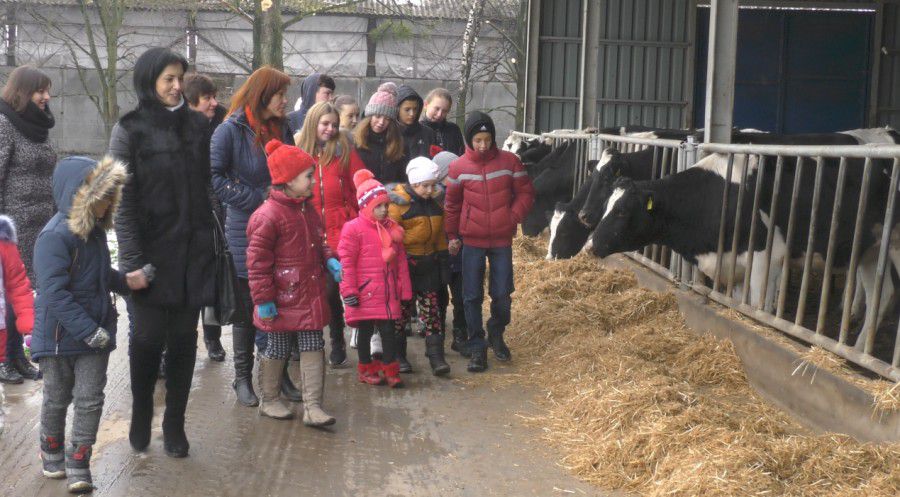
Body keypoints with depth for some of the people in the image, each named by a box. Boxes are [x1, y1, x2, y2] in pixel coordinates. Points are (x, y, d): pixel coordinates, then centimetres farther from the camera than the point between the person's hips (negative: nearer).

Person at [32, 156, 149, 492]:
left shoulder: (94, 230, 5)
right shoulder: (55, 237, -22)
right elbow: (55, 293, -26)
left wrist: (126, 281, 4)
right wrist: (90, 331, -26)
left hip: (96, 333, 6)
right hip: (60, 336, -6)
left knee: (90, 399, 4)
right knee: (57, 399, 13)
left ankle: (78, 464, 13)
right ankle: (52, 453, 36)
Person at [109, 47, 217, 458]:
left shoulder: (197, 126, 7)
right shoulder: (130, 131, -5)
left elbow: (208, 187, 9)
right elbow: (123, 201, -8)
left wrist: (213, 244, 4)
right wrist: (133, 261, -14)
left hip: (193, 254, 3)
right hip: (151, 255, -3)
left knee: (184, 339, 7)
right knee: (148, 338, 6)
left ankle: (175, 424, 20)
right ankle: (141, 416, 28)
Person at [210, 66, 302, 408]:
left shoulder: (282, 129, 10)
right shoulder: (230, 130, -7)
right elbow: (214, 176, -11)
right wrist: (256, 199, -14)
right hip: (246, 231, -5)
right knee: (247, 307, 4)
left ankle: (280, 374, 17)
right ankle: (242, 377, 17)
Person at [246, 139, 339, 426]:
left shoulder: (308, 210, 8)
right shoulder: (268, 215, -18)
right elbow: (257, 261, -17)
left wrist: (329, 260, 2)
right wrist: (263, 299, -17)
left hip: (310, 297, 7)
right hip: (283, 300, -7)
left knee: (313, 348, 5)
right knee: (277, 349, 9)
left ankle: (312, 406, 10)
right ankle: (269, 400, 28)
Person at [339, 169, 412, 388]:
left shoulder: (392, 228, 8)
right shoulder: (353, 229, -10)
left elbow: (401, 260, 12)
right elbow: (346, 261, -11)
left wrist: (404, 288, 11)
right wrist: (349, 290, -13)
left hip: (388, 292, 4)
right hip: (365, 292, -4)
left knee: (388, 330, 5)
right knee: (365, 331, 9)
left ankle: (390, 369, 15)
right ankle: (366, 368, 23)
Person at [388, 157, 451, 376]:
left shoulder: (435, 202, 8)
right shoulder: (400, 202, -12)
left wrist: (443, 256, 16)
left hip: (428, 263, 5)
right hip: (405, 263, -5)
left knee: (432, 310, 3)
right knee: (402, 310, 5)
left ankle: (436, 357, 3)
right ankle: (398, 356, 17)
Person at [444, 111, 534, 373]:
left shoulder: (509, 161, -3)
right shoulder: (458, 167, -3)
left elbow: (525, 193, 5)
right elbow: (452, 204, 7)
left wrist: (513, 217, -7)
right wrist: (452, 236, 6)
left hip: (502, 240, 0)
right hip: (472, 241, 0)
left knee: (502, 294, 5)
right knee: (472, 297, 2)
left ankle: (496, 334, 31)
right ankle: (477, 348, 12)